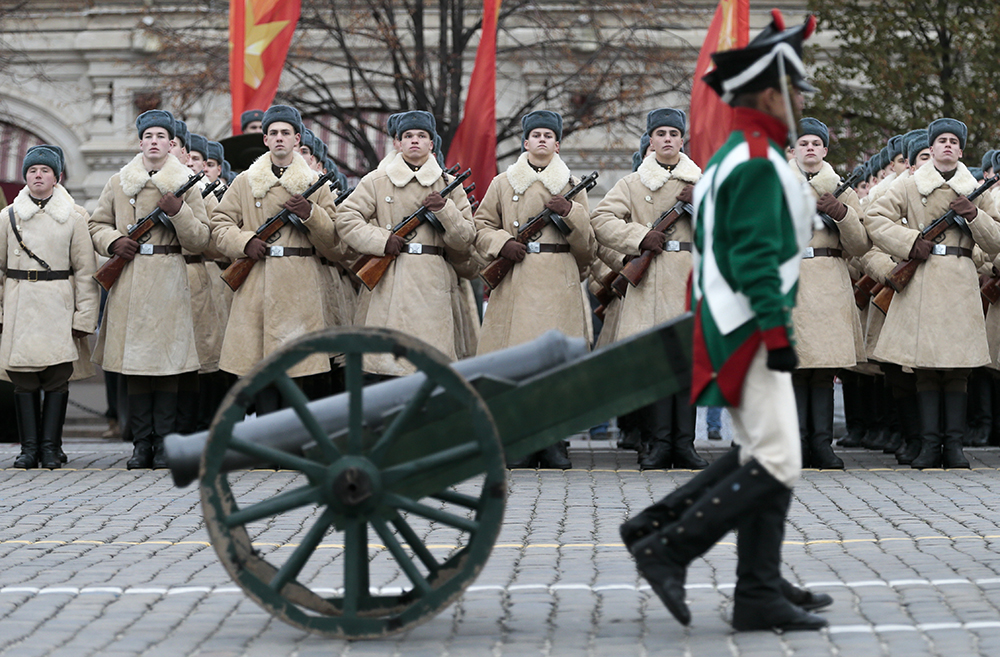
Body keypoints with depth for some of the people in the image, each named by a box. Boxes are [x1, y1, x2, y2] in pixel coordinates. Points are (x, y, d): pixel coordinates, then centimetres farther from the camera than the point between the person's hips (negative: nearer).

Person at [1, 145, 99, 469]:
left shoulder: (74, 216, 4)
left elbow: (86, 271, 3)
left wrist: (83, 317, -3)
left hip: (58, 308, -1)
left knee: (58, 377, -4)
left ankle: (50, 446, 4)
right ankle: (29, 447, 6)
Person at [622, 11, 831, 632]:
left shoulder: (730, 160, 17)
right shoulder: (759, 163, -15)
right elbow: (755, 260, -22)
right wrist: (778, 335, -22)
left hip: (726, 330, 11)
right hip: (752, 333, -11)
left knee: (759, 454, 13)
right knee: (775, 465, -9)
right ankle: (669, 546, -8)